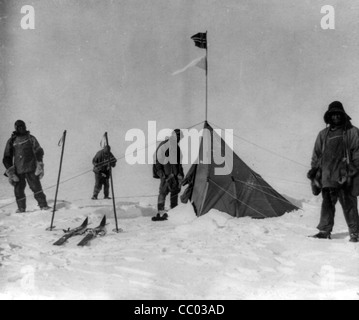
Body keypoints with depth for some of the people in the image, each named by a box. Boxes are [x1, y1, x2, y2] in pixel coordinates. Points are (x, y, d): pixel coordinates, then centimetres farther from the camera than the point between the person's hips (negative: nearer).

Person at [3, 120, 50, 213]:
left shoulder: (30, 138, 8)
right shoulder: (11, 141, 10)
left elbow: (39, 152, 4)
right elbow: (7, 158, 13)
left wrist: (39, 165, -8)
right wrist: (10, 171, 3)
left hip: (31, 169, -2)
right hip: (18, 170, 2)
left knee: (36, 187, -10)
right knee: (18, 189, 2)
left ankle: (43, 205, -7)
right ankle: (21, 208, 17)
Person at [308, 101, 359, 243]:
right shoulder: (323, 134, 18)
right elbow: (317, 154, 21)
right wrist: (314, 169, 13)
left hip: (345, 175, -3)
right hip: (328, 175, 3)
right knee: (327, 203, 2)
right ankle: (325, 230, 8)